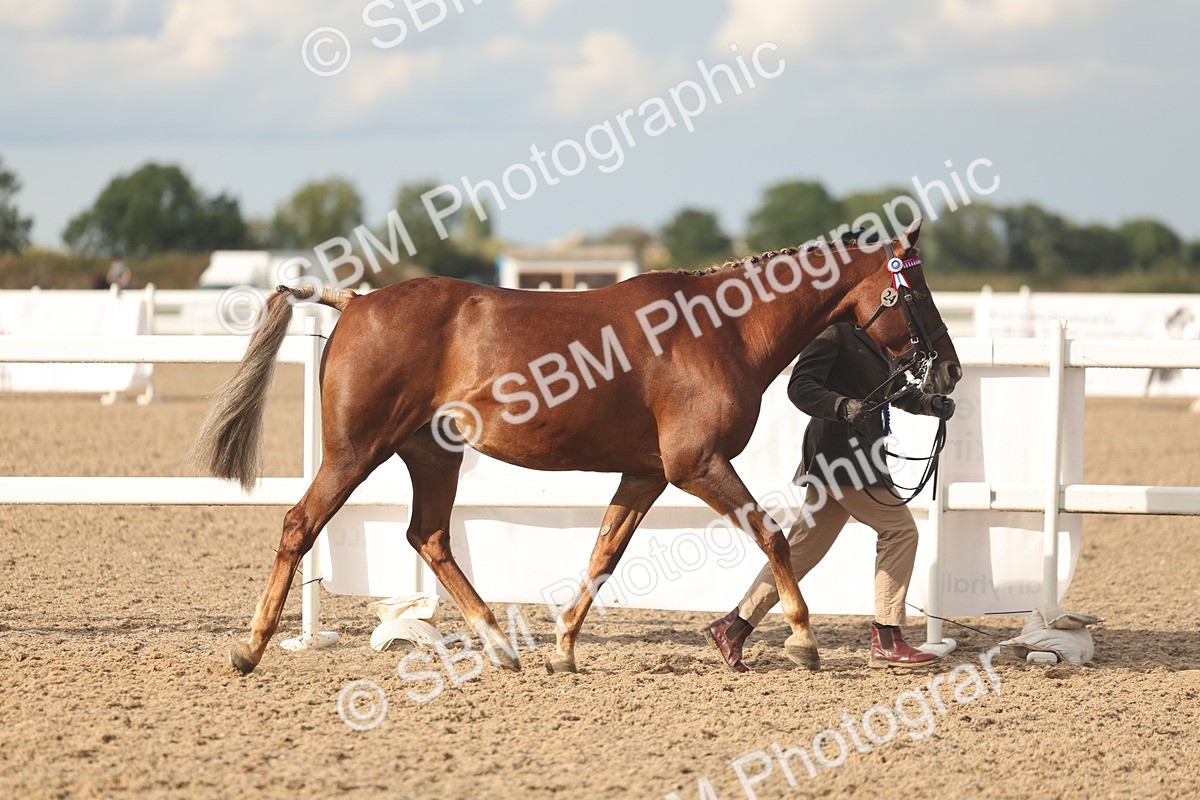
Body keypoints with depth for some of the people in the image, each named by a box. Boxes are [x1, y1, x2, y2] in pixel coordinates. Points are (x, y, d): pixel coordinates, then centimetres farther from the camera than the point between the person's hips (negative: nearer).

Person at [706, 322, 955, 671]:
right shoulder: (835, 332, -11)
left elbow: (898, 391, 27)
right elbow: (800, 387, -18)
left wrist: (931, 403, 7)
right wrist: (843, 406, -34)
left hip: (859, 452, 9)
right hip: (841, 449, -9)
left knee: (805, 546, 9)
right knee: (899, 529, -7)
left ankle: (733, 628, 11)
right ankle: (886, 642, -3)